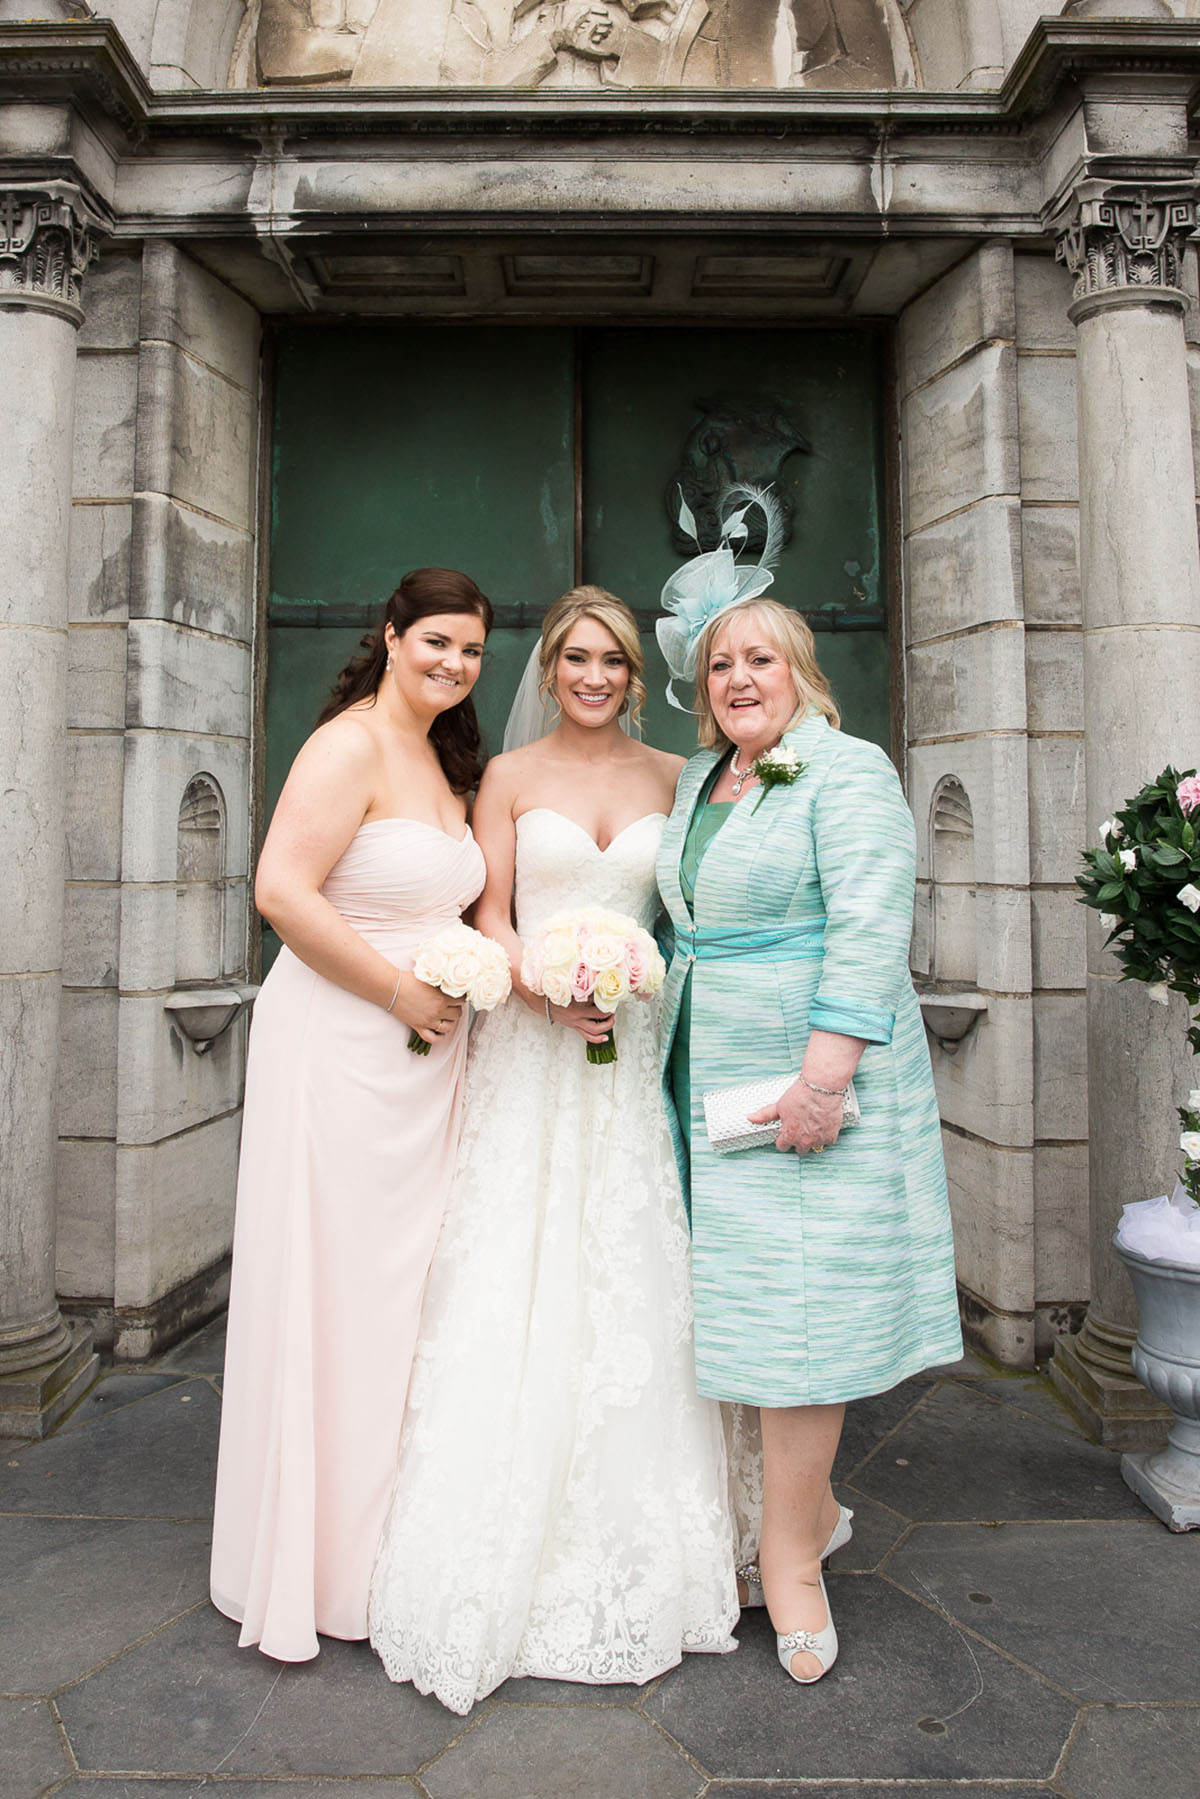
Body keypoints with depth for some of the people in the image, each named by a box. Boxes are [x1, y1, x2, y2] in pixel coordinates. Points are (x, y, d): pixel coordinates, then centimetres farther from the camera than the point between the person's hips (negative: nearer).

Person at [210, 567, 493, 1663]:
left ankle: (392, 1533, 34)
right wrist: (400, 991, -16)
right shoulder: (350, 747, -12)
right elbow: (282, 890, -21)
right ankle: (308, 1564, 23)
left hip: (426, 1055, 8)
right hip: (337, 1048, -8)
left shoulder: (447, 763, 15)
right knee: (329, 1285, 3)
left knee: (407, 1280, 15)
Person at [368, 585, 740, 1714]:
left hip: (635, 1050, 2)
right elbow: (489, 918, 2)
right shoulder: (509, 776, 5)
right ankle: (512, 1553, 17)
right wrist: (543, 985, -16)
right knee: (519, 1287, 0)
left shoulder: (671, 777, 10)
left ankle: (633, 1557, 23)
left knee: (634, 1286, 5)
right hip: (529, 1046, -1)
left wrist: (635, 982, -5)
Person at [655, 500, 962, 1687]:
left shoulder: (847, 772, -8)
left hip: (808, 1079, -7)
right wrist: (623, 989, 15)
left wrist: (825, 1069, -24)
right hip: (711, 1083, 8)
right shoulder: (700, 780, 16)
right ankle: (810, 1508, 31)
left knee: (798, 1306, 0)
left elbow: (870, 928, -17)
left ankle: (791, 1556, 16)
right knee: (738, 1296, 12)